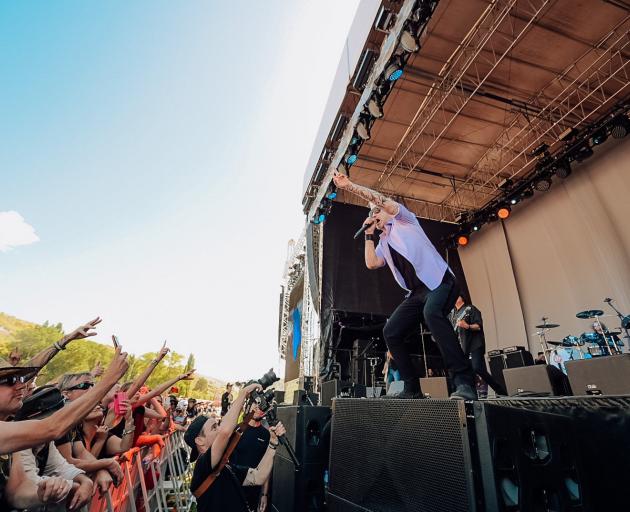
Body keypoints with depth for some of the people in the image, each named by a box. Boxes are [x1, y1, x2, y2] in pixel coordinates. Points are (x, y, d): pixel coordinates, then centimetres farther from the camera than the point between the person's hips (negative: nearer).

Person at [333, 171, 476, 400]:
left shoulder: (403, 219, 9)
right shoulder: (383, 243, 25)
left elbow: (379, 199, -7)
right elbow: (371, 263, 8)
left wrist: (349, 185, -7)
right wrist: (369, 234, 12)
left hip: (440, 281, -7)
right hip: (417, 292, 8)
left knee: (432, 312, -38)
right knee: (391, 332, -4)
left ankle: (464, 382, -33)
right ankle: (412, 388, 4)